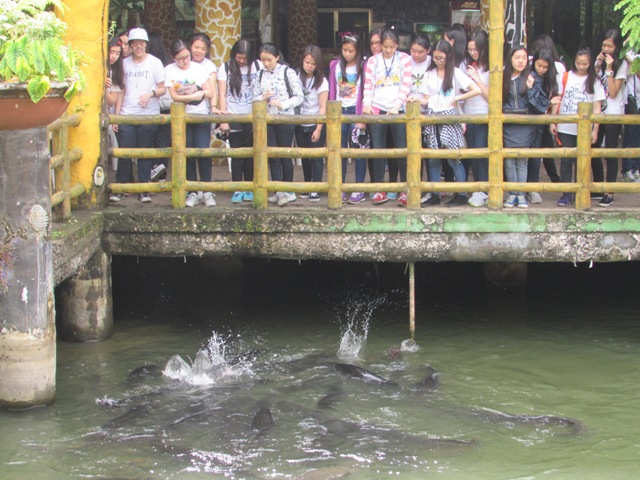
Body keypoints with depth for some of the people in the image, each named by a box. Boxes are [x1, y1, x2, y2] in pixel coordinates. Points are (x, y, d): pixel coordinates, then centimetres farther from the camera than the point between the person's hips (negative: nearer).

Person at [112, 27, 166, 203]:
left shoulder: (154, 62, 3)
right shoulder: (125, 63, 9)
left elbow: (163, 88, 3)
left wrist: (151, 93, -18)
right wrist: (116, 114, 4)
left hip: (148, 116, -1)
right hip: (127, 115, 1)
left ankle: (144, 190, 10)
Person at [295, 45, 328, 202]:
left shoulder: (321, 82, -5)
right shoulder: (298, 79, 5)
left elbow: (323, 108, -7)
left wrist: (318, 129, -14)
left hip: (315, 125, -4)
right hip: (300, 125, 4)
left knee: (316, 157, -5)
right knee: (304, 157, 10)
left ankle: (315, 190, -4)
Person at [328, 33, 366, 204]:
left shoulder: (362, 67, -1)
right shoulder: (335, 65, 9)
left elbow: (364, 92, -4)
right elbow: (332, 91, 11)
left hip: (356, 111, -3)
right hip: (340, 111, 3)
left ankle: (359, 190, 2)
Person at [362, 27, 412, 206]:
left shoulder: (404, 59, 5)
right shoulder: (373, 61, 9)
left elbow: (406, 86, -1)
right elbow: (368, 86, 7)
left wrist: (396, 106, -14)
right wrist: (366, 104, -11)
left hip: (398, 110, -1)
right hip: (377, 110, 1)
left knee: (402, 149, -4)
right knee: (377, 149, 1)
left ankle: (405, 190, 2)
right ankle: (379, 190, 9)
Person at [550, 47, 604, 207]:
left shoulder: (594, 81, 2)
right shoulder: (565, 77, 4)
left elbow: (597, 107, 1)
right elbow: (557, 100, 6)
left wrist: (595, 130, -4)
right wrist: (552, 121, 0)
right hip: (565, 127, 0)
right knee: (566, 160, -1)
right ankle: (566, 193, 4)